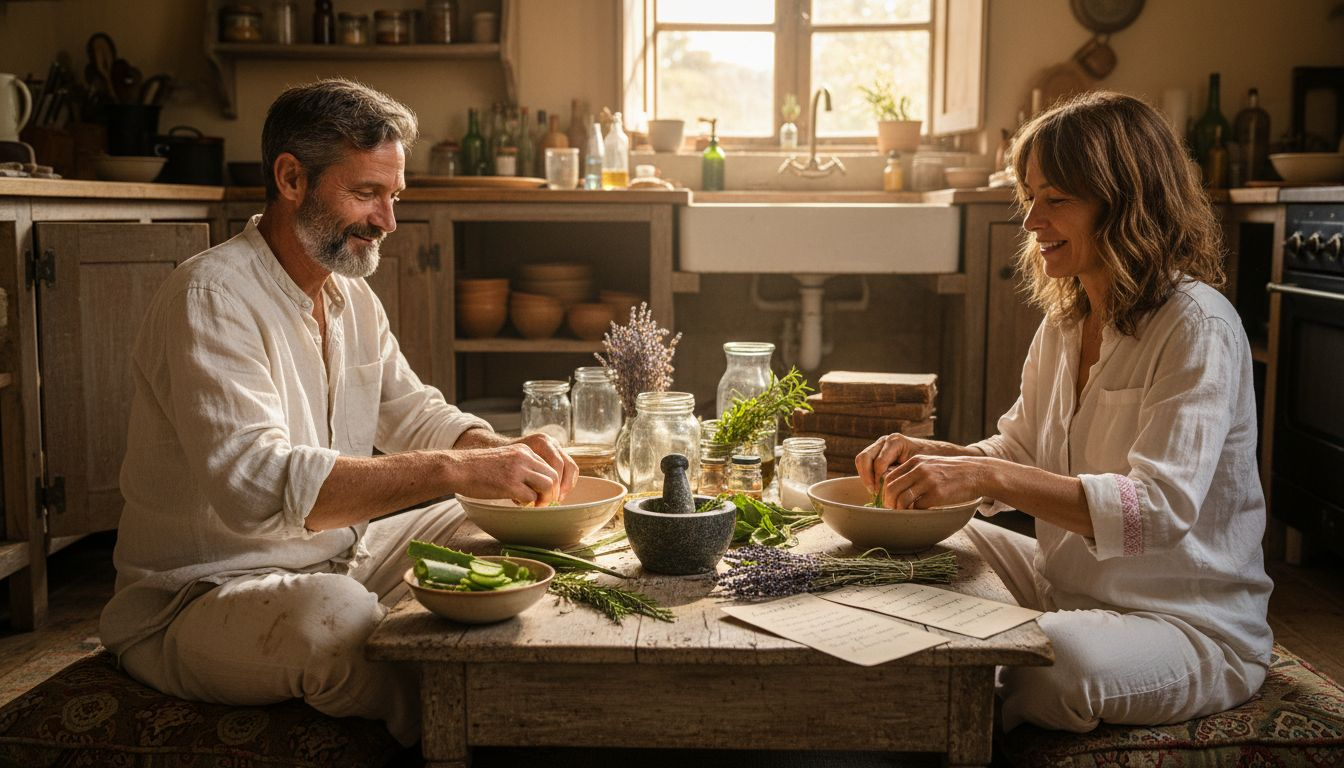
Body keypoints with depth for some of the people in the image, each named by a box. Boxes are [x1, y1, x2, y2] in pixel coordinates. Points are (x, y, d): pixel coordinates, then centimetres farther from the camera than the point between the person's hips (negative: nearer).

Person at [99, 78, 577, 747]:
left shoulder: (353, 296, 9)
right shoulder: (211, 296, -21)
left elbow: (412, 414, 16)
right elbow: (252, 481, -35)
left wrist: (503, 452, -7)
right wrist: (454, 470, -37)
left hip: (337, 555, 9)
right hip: (202, 594, -9)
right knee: (337, 614, -37)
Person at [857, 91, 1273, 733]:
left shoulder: (1197, 328, -19)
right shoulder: (1064, 319, 7)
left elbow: (1161, 507, -30)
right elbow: (1020, 452, 12)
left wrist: (987, 475, -38)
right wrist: (925, 455, -9)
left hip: (1194, 627, -8)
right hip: (1069, 585, 8)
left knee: (1051, 661, -36)